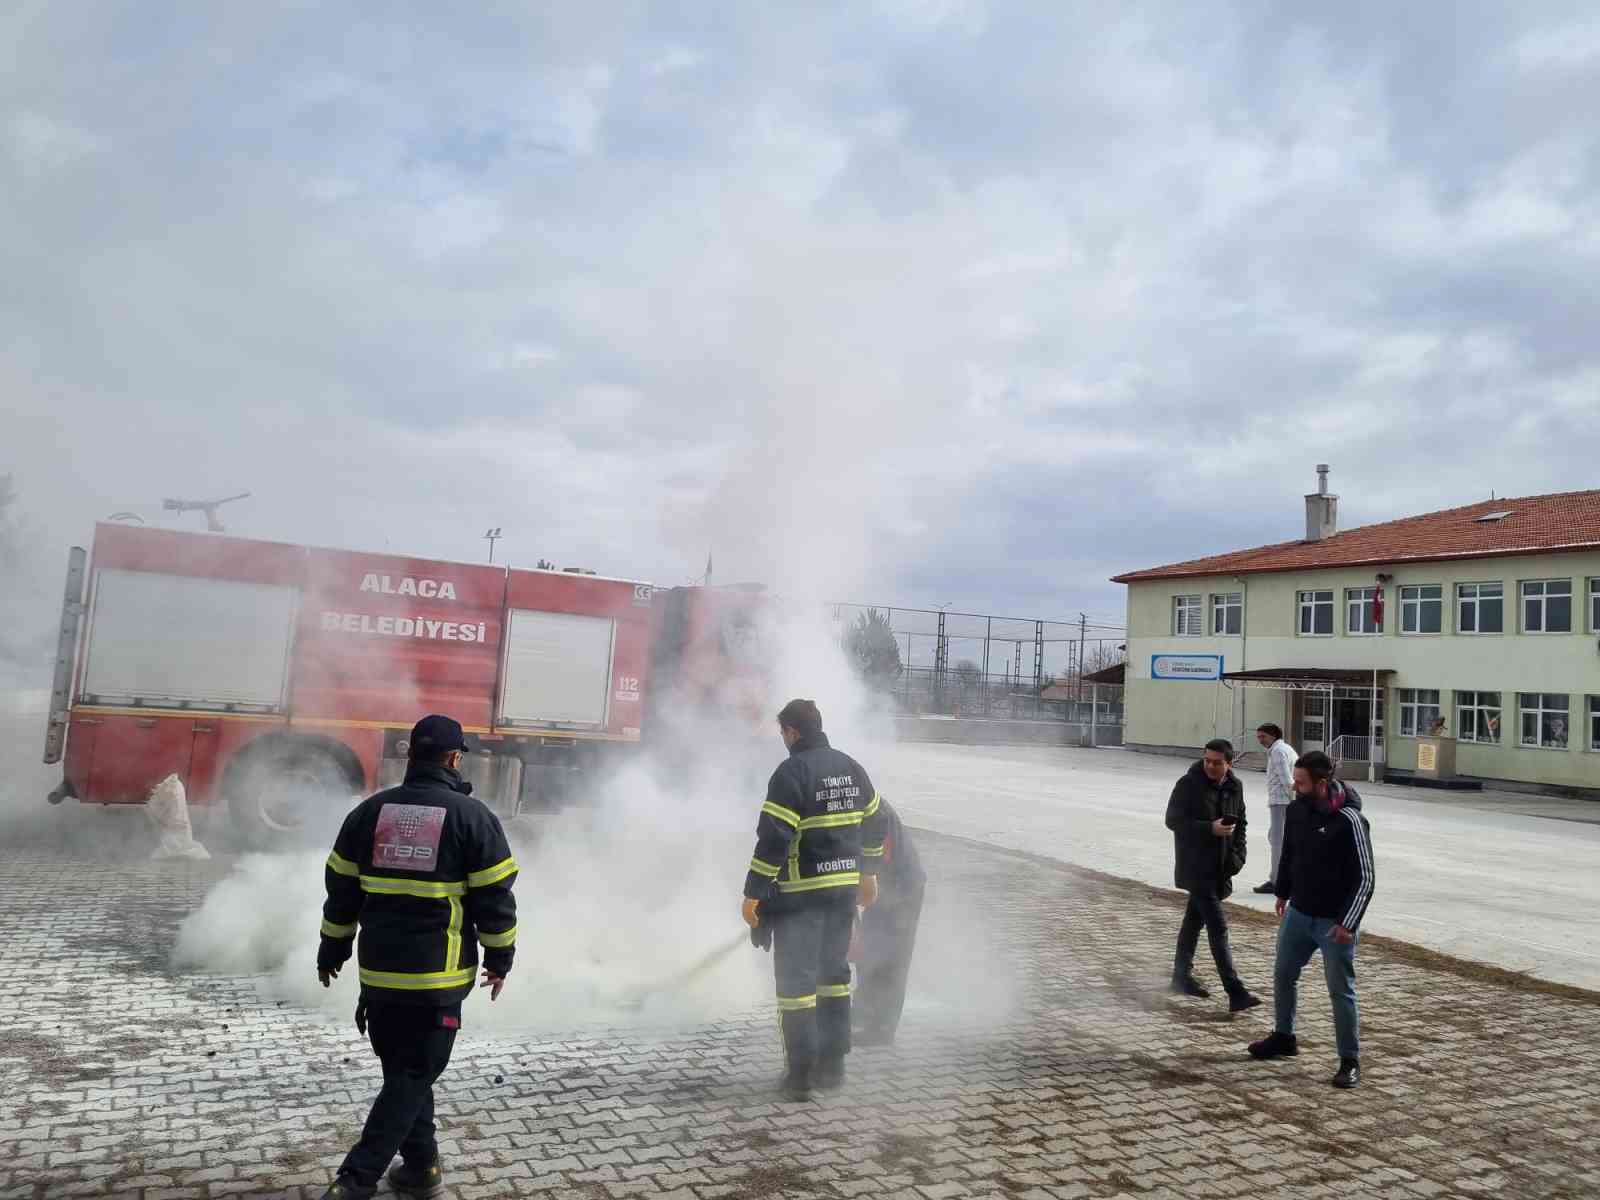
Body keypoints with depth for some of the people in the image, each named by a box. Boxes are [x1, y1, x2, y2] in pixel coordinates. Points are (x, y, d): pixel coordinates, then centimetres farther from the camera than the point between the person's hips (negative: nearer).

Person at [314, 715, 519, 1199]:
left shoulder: (369, 811, 4)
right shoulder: (472, 816, -8)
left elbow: (341, 890, 11)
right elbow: (495, 897, -6)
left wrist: (332, 951, 23)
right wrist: (500, 958, 7)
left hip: (379, 972, 4)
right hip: (438, 976, -4)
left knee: (404, 1070, 19)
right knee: (413, 1077, 6)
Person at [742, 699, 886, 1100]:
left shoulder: (791, 772, -15)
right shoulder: (852, 768, 9)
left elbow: (773, 838, -19)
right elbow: (874, 823, 17)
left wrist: (753, 894, -14)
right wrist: (868, 873, 27)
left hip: (801, 893, -7)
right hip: (845, 888, 7)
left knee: (796, 980, 2)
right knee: (834, 973, 18)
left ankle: (800, 1074, 4)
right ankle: (832, 1065, 25)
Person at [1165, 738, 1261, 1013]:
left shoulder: (1234, 787, 5)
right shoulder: (1189, 784, -13)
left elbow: (1240, 823, 16)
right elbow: (1173, 820, -12)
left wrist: (1237, 855, 2)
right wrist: (1210, 828, -21)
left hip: (1220, 868, 6)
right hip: (1195, 867, -6)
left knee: (1195, 918, 18)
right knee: (1218, 926, -10)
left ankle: (1182, 975, 31)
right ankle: (1235, 992, -10)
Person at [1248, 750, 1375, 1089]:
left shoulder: (1349, 820, -22)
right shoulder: (1296, 809, -2)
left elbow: (1366, 877, -18)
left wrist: (1348, 923, -20)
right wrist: (1283, 893, 18)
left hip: (1334, 922, -7)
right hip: (1298, 913, 7)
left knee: (1341, 990, 2)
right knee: (1283, 974, 17)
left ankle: (1350, 1061, 16)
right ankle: (1283, 1038, 36)